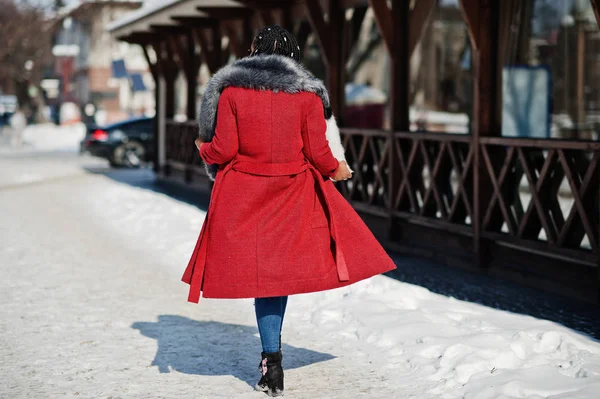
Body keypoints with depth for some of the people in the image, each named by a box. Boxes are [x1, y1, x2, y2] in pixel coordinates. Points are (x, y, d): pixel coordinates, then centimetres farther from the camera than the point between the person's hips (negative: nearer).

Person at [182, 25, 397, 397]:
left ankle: (272, 357, 1)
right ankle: (271, 352, 15)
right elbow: (318, 153, -3)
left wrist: (203, 147, 18)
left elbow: (222, 150, -4)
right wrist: (336, 168, 18)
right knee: (283, 265, 13)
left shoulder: (231, 90, -3)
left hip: (245, 194, 0)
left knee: (262, 271, 5)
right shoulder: (308, 94, -3)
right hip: (294, 194, 0)